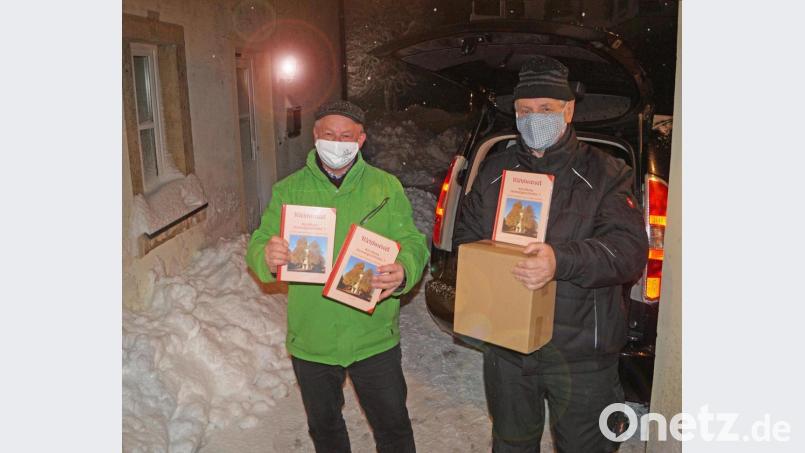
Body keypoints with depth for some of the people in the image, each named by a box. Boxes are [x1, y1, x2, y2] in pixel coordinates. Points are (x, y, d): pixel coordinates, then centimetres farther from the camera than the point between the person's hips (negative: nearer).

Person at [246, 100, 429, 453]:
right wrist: (267, 257, -27)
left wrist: (404, 272, -28)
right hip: (310, 341, 2)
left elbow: (414, 243, -5)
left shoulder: (386, 187, -1)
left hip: (374, 339, -1)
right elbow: (257, 248, -2)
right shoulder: (288, 191, 1)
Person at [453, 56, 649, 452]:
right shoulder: (494, 172, 6)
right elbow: (465, 236, 8)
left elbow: (630, 249, -18)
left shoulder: (604, 174, -7)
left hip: (580, 355, -3)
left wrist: (563, 260, -36)